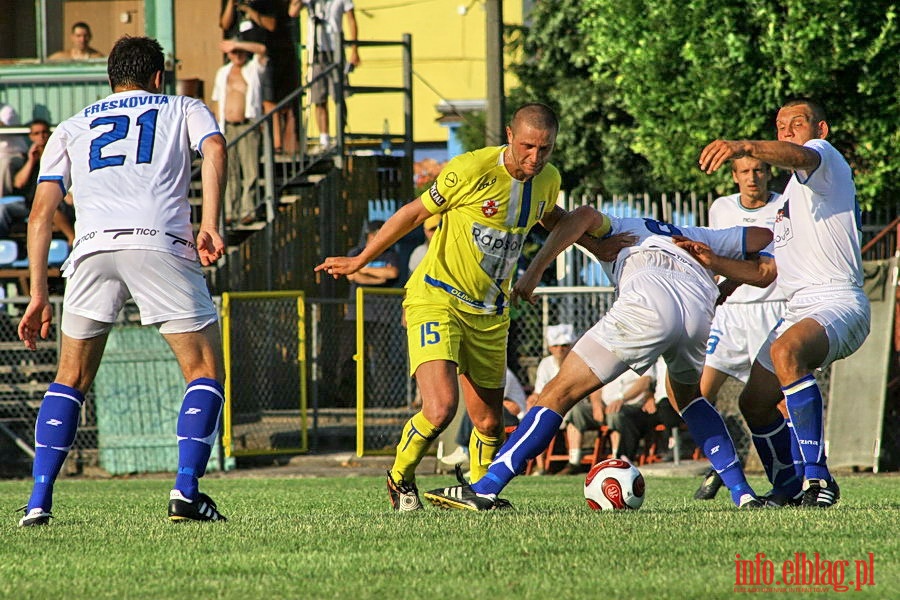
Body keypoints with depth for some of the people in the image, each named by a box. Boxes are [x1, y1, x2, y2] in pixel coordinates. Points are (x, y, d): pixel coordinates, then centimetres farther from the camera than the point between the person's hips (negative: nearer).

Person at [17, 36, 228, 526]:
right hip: (161, 242, -2)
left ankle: (39, 500, 4)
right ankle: (185, 490, -9)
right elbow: (214, 149, 1)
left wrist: (38, 296, 19)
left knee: (70, 380, 15)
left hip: (93, 247, 2)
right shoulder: (184, 110, 25)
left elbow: (40, 214, 20)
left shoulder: (71, 128, 30)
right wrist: (209, 225, -8)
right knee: (204, 371, 7)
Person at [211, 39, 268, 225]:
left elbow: (261, 49, -15)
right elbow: (219, 101, 18)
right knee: (229, 170, 2)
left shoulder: (253, 69, 4)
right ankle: (230, 211, 4)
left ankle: (248, 210, -5)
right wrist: (218, 126, 11)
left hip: (247, 125, -4)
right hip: (227, 126, 4)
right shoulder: (223, 72, 16)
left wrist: (237, 44, -16)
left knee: (250, 169, -7)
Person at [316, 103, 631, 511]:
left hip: (489, 315, 6)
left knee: (489, 423, 8)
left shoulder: (548, 180, 0)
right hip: (436, 299, -6)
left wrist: (595, 245, 20)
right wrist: (359, 261, 2)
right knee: (440, 408, -22)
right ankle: (400, 478, 5)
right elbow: (415, 213, -6)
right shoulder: (471, 170, -20)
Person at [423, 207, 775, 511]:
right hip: (703, 306, 5)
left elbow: (586, 216, 10)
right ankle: (742, 492, 23)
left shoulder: (618, 229, 33)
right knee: (687, 395, 35)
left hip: (648, 303, -5)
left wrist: (535, 269, 5)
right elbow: (763, 236, 46)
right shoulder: (695, 237, 43)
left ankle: (484, 490, -6)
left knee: (561, 392, 0)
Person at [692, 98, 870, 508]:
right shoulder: (791, 197, 29)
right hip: (799, 311, 10)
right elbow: (767, 270, 28)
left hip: (838, 301, -10)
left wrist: (745, 147, -46)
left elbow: (799, 156, -27)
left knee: (786, 350, -37)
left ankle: (817, 478, -37)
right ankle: (791, 488, 29)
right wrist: (714, 262, 12)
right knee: (755, 402, 12)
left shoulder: (826, 157, 0)